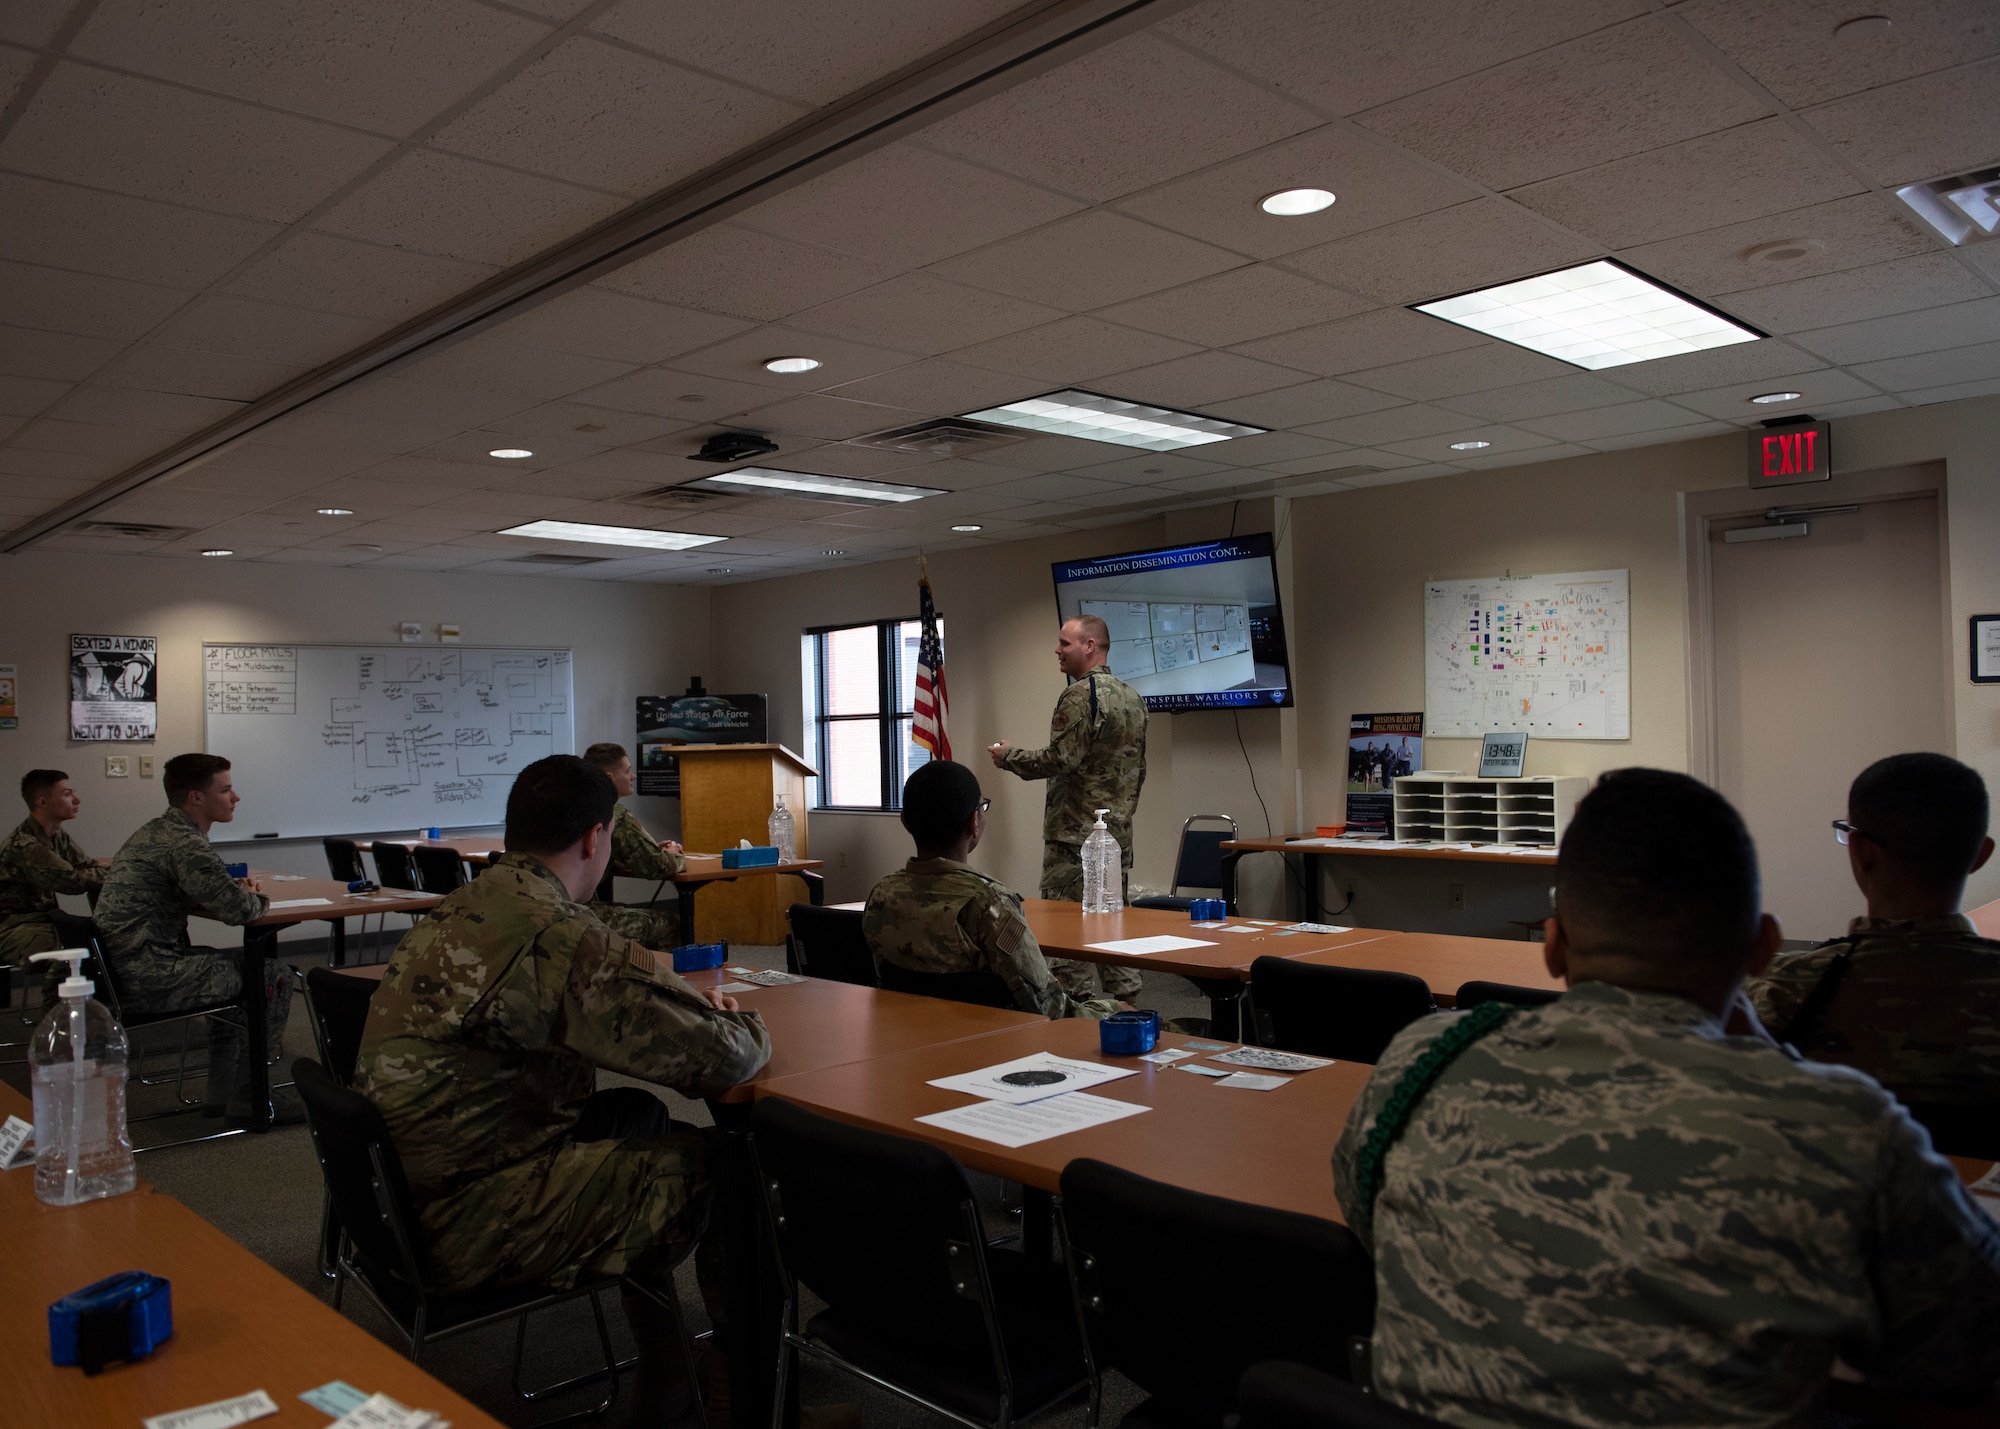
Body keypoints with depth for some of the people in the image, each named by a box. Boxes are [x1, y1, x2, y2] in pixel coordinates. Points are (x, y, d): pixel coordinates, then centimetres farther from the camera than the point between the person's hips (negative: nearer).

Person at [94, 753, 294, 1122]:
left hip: (123, 965, 11)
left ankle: (222, 1092, 26)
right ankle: (248, 1096, 4)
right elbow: (239, 911, -21)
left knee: (235, 965, 25)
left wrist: (237, 889, 9)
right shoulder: (184, 843, -17)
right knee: (274, 975, -6)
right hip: (148, 977, -11)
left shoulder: (157, 831, 16)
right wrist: (258, 899, 3)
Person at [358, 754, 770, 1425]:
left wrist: (679, 999, 12)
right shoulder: (560, 935, -23)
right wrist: (746, 1026, 2)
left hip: (398, 1192, 10)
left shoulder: (456, 910, 7)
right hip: (468, 1225, -10)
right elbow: (719, 1058, -22)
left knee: (637, 1113, 22)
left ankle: (660, 1370, 31)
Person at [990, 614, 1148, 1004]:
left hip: (1075, 834, -9)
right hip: (1119, 834, 9)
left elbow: (1061, 759, -20)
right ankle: (1125, 1005, 18)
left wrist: (1009, 757, -5)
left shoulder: (1079, 696, -14)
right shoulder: (1133, 697, 14)